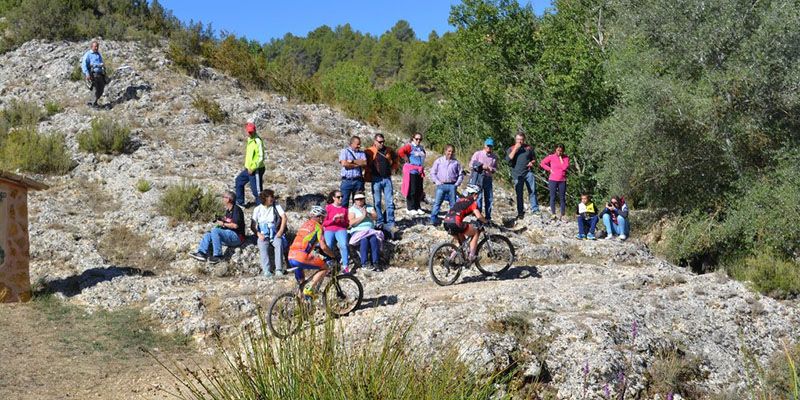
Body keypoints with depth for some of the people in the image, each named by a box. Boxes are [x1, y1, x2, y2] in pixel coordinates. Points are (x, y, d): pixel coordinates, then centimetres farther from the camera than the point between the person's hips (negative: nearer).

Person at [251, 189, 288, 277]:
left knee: (279, 243, -32)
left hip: (275, 234, 0)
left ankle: (279, 269, -36)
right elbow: (252, 226, 6)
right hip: (263, 235, 0)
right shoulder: (258, 209, 9)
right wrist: (259, 234, -12)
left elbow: (284, 217, -4)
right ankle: (266, 270, -38)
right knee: (262, 246, -32)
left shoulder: (276, 207, 9)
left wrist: (280, 231, -15)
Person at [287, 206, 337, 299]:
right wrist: (333, 256, 8)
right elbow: (323, 247, -7)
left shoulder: (304, 224, 23)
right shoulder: (317, 226, 1)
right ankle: (310, 289, -4)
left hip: (291, 257, 8)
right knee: (325, 268, 7)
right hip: (302, 257, -8)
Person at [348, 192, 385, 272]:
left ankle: (375, 262, -38)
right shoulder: (352, 209, 12)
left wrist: (367, 213, -14)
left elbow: (375, 217, 3)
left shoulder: (369, 208, 21)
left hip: (370, 231, 2)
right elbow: (352, 222, -4)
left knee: (374, 239, -32)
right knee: (364, 240, -36)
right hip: (357, 232, -2)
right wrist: (363, 216, -10)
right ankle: (364, 263, -39)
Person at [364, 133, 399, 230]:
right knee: (377, 202, 3)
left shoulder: (389, 150, 7)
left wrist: (393, 169, 10)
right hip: (376, 180, -3)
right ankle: (380, 222, 10)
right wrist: (368, 176, -7)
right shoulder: (369, 152, -5)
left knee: (390, 202, 2)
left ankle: (390, 223, 6)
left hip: (387, 179, 3)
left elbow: (396, 161, 23)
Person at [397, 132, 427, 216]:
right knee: (412, 190, -5)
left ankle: (417, 208, 18)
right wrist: (407, 159, -15)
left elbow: (424, 155, 33)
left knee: (419, 190, 9)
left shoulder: (421, 148, 15)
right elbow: (400, 151, -25)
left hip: (420, 171, 7)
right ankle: (411, 209, 0)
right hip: (411, 171, -7)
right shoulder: (409, 146, -8)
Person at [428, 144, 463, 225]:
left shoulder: (456, 162, 9)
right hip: (441, 185, -1)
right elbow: (433, 173, 7)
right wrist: (437, 181, -4)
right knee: (437, 203, -6)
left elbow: (461, 174, 13)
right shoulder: (439, 161, 6)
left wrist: (457, 183, 2)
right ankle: (433, 219, -5)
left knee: (453, 204, 4)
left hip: (452, 186, 1)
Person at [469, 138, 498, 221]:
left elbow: (495, 168, 14)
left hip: (488, 178, 5)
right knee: (478, 197, -8)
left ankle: (488, 217, 18)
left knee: (489, 198, 7)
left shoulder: (494, 156, 11)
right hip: (478, 177, -4)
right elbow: (471, 164, -4)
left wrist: (492, 169, -9)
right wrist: (482, 166, -13)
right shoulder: (478, 153, -1)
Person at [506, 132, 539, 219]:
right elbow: (508, 159, -9)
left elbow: (534, 159, 19)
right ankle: (520, 213, 10)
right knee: (519, 194, 4)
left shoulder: (529, 148, 12)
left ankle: (535, 210, -2)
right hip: (517, 174, -1)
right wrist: (516, 148, -10)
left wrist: (532, 162, -4)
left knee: (532, 191, -6)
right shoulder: (511, 149, 8)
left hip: (528, 172, 1)